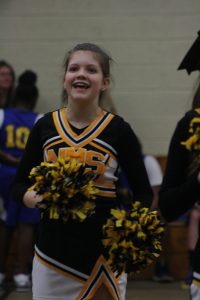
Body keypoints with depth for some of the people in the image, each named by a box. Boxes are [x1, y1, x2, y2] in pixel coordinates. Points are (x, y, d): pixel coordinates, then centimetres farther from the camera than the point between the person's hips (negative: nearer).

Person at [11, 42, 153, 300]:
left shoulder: (118, 130, -4)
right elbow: (19, 184, 9)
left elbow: (143, 192, 3)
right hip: (53, 250, 2)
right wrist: (33, 198, -14)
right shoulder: (45, 127, 0)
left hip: (104, 249, -1)